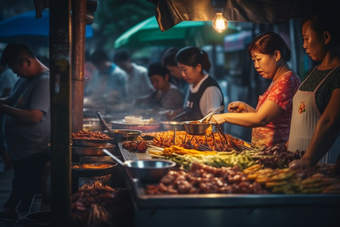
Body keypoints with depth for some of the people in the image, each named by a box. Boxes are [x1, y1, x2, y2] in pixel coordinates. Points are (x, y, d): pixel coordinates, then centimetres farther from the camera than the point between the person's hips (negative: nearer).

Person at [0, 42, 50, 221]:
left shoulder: (44, 81, -22)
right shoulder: (26, 78, 9)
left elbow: (34, 116, -29)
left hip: (33, 154, -10)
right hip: (19, 150, 10)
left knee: (30, 199, 4)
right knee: (19, 188, 25)